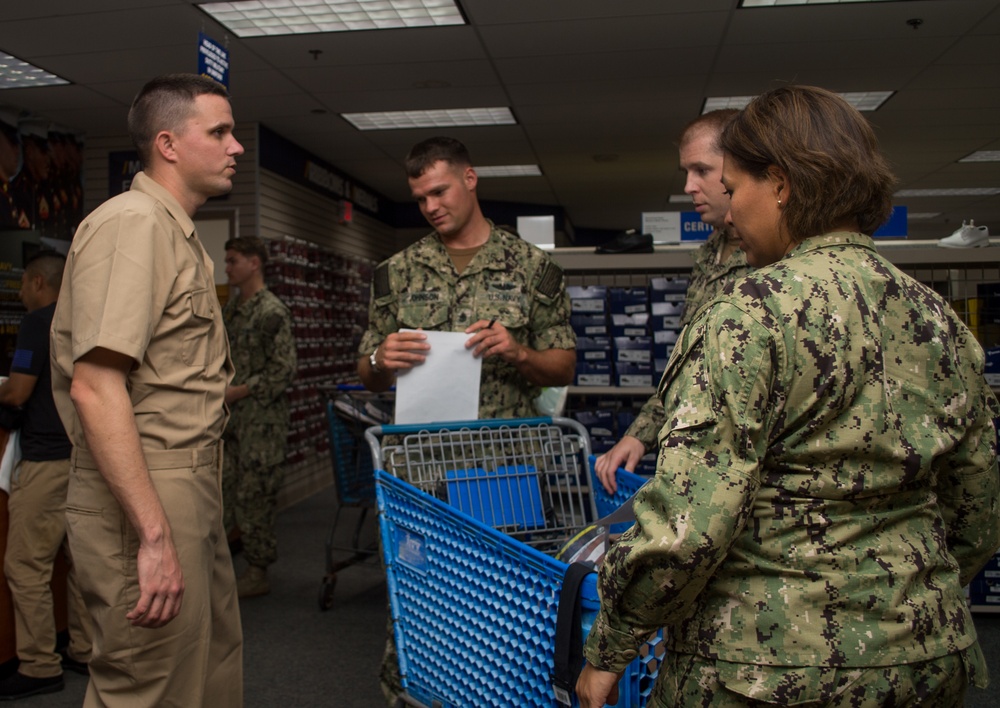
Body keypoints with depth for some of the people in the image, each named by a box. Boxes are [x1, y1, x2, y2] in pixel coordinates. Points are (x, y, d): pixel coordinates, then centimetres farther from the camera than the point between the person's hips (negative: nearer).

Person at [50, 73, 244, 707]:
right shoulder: (131, 223, -14)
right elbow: (95, 386, -24)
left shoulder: (181, 236, 18)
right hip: (143, 496, -10)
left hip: (188, 486, 10)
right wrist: (154, 535, -26)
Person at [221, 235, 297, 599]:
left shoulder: (272, 311, -11)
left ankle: (257, 574, 10)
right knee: (226, 490, 11)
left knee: (254, 495, -2)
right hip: (231, 419, 8)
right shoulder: (230, 307, 14)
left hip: (261, 420, -8)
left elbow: (283, 371, -16)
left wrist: (237, 392, -16)